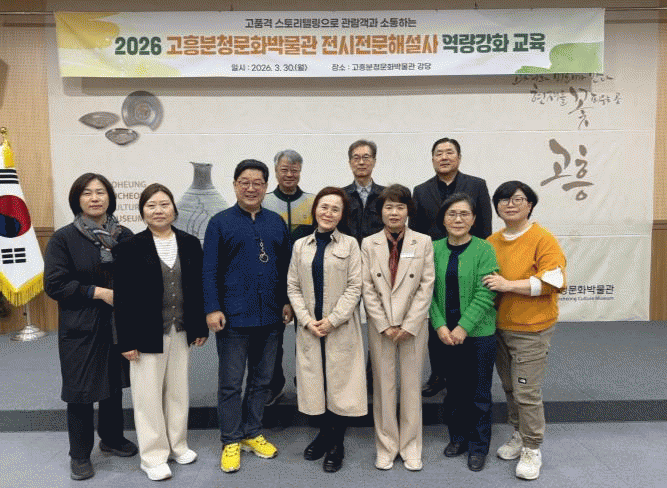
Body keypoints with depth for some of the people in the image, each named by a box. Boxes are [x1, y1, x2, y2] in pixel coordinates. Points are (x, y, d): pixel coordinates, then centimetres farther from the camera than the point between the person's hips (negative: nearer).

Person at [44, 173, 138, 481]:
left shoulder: (124, 236, 4)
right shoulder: (63, 238, -6)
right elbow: (54, 284, -11)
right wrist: (98, 292, -18)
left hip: (119, 326, 4)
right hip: (81, 329, -3)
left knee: (114, 384, 17)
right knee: (81, 391, 6)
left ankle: (112, 438, 38)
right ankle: (79, 455, 24)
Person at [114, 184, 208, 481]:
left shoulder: (190, 244, 3)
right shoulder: (130, 248, -7)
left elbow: (198, 288, 7)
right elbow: (123, 298, -8)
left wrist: (200, 328, 6)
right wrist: (127, 340, -11)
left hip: (181, 333, 3)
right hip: (147, 335, -3)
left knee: (178, 391, 15)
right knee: (149, 395, 7)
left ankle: (177, 445, 34)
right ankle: (153, 456, 24)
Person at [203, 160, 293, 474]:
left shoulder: (276, 222, 8)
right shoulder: (220, 222, -2)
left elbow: (285, 266, 11)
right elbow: (209, 270, -5)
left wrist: (287, 302, 5)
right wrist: (212, 309, -11)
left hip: (270, 316, 4)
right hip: (233, 316, -3)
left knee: (262, 379, 14)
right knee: (231, 383, 6)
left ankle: (252, 434, 31)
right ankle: (230, 442, 22)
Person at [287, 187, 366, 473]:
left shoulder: (350, 245, 0)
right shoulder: (301, 245, 8)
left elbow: (354, 287, -5)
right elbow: (293, 287, 5)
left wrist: (332, 320, -13)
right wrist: (307, 320, -7)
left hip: (341, 327, -2)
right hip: (309, 328, 3)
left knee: (340, 383, 3)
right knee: (315, 381, 9)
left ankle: (337, 444, 18)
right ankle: (324, 433, 30)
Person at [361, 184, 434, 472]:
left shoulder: (423, 242, 0)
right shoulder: (369, 244, 2)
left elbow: (426, 286, -3)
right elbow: (367, 289, -1)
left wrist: (409, 326, -10)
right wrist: (385, 326, -8)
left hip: (413, 325, 0)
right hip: (380, 326, 1)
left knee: (412, 386, 8)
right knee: (383, 386, 7)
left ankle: (410, 447, 24)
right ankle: (386, 446, 23)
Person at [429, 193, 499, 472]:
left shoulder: (484, 250, -8)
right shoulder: (434, 250, 0)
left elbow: (485, 294, -13)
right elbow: (429, 291, 0)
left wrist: (463, 327, -17)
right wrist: (440, 325, -11)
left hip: (479, 334, -3)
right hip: (446, 334, 3)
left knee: (479, 393, 9)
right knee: (453, 388, 16)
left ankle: (478, 446, 28)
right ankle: (458, 436, 36)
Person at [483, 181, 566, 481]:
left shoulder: (543, 239, -12)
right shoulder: (492, 242, 7)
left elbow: (553, 281, -20)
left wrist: (508, 285, -23)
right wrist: (490, 285, 1)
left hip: (531, 329, -6)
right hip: (499, 326, 6)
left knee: (527, 391, -2)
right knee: (510, 387, 17)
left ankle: (532, 449, 16)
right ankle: (519, 435, 36)